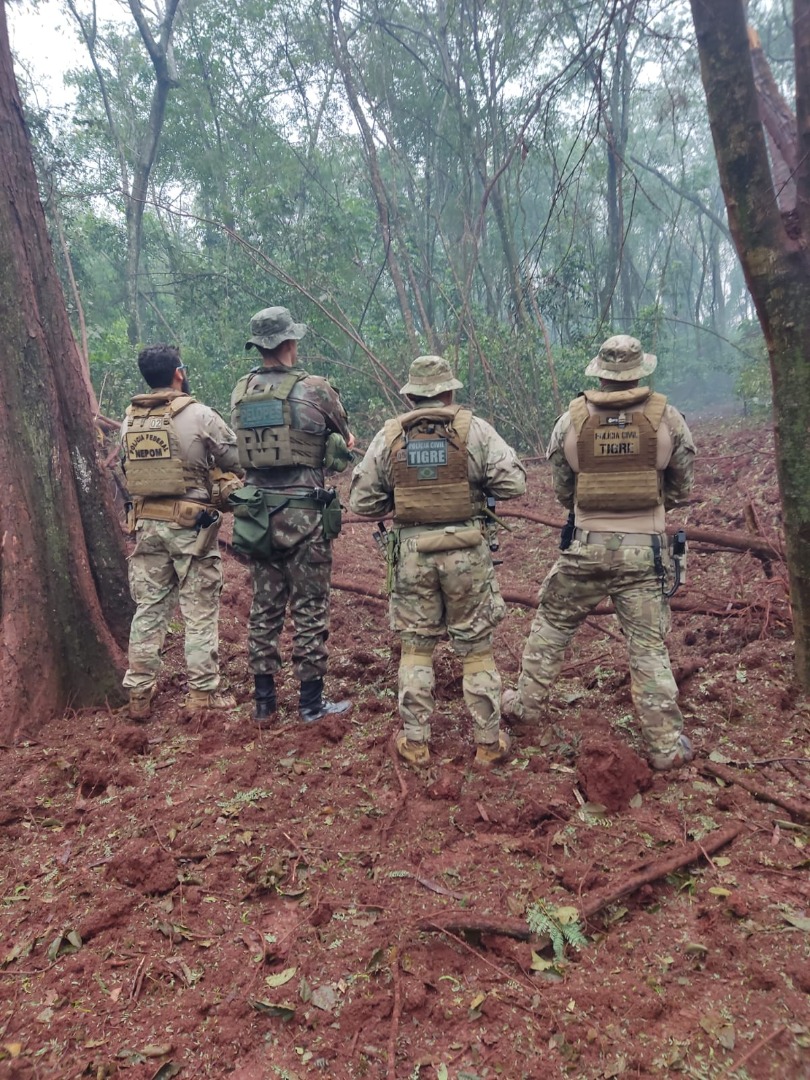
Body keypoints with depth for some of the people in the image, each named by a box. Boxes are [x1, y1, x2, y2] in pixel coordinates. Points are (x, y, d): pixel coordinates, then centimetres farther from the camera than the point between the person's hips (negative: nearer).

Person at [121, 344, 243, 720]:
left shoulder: (130, 420, 7)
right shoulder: (198, 415, -9)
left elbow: (127, 468, 11)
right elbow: (238, 458, -3)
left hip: (147, 523, 5)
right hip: (191, 525, -5)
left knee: (149, 609, 11)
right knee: (200, 612, 3)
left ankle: (139, 695, 17)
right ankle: (203, 694, 9)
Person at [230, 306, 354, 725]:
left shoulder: (240, 392, 5)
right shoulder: (315, 389, -9)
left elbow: (244, 450, 11)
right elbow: (345, 443, 3)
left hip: (256, 514, 5)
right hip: (303, 514, -5)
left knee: (264, 608, 13)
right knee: (309, 610, 5)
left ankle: (264, 702, 22)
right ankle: (312, 703, 14)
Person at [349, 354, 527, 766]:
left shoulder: (389, 436, 1)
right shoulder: (473, 429, -4)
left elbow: (362, 501, 2)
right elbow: (513, 483, -8)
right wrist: (476, 483, 10)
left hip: (412, 550, 1)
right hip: (466, 550, -1)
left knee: (416, 647, 14)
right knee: (476, 648, 10)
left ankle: (414, 742, 20)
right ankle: (488, 742, 19)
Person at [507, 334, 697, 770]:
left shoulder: (572, 419, -4)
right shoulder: (666, 418, -4)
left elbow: (560, 488, 6)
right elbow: (682, 485, 7)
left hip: (587, 545, 0)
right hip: (646, 549, 0)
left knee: (552, 621, 19)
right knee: (648, 644, 6)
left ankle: (528, 701, 29)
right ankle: (665, 744, 12)